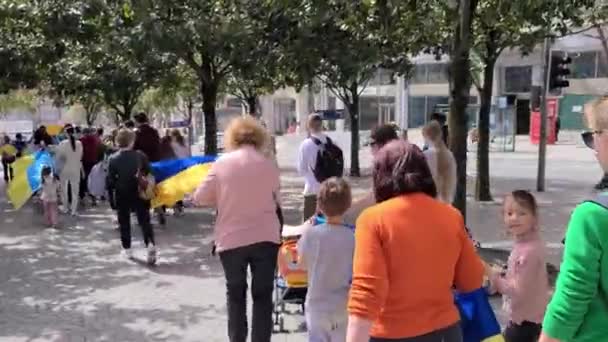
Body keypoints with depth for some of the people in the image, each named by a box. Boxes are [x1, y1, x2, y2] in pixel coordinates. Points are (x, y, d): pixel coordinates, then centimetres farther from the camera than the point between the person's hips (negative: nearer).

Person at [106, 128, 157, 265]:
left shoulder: (113, 159, -6)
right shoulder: (140, 156, -5)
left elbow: (110, 180, -5)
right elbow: (149, 173, -1)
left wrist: (111, 197, 3)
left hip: (122, 196, 0)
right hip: (139, 194, 0)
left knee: (124, 223, 12)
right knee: (144, 221, 3)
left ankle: (127, 249, 15)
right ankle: (150, 244, -16)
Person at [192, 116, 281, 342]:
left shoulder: (222, 163, -5)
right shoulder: (269, 165, -3)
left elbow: (200, 198, -2)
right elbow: (275, 199, 8)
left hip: (231, 239, 0)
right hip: (265, 238, 0)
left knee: (235, 294, 17)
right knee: (263, 295, 11)